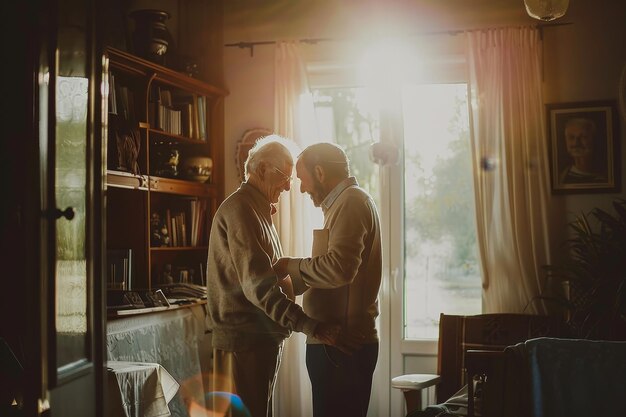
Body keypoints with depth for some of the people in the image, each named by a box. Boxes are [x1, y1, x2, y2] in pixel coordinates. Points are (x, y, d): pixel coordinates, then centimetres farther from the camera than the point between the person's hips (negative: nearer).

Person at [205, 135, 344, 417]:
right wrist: (309, 326, -28)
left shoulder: (257, 209, 19)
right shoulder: (240, 209, -15)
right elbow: (258, 285, -25)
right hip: (244, 341, -10)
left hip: (260, 337, 10)